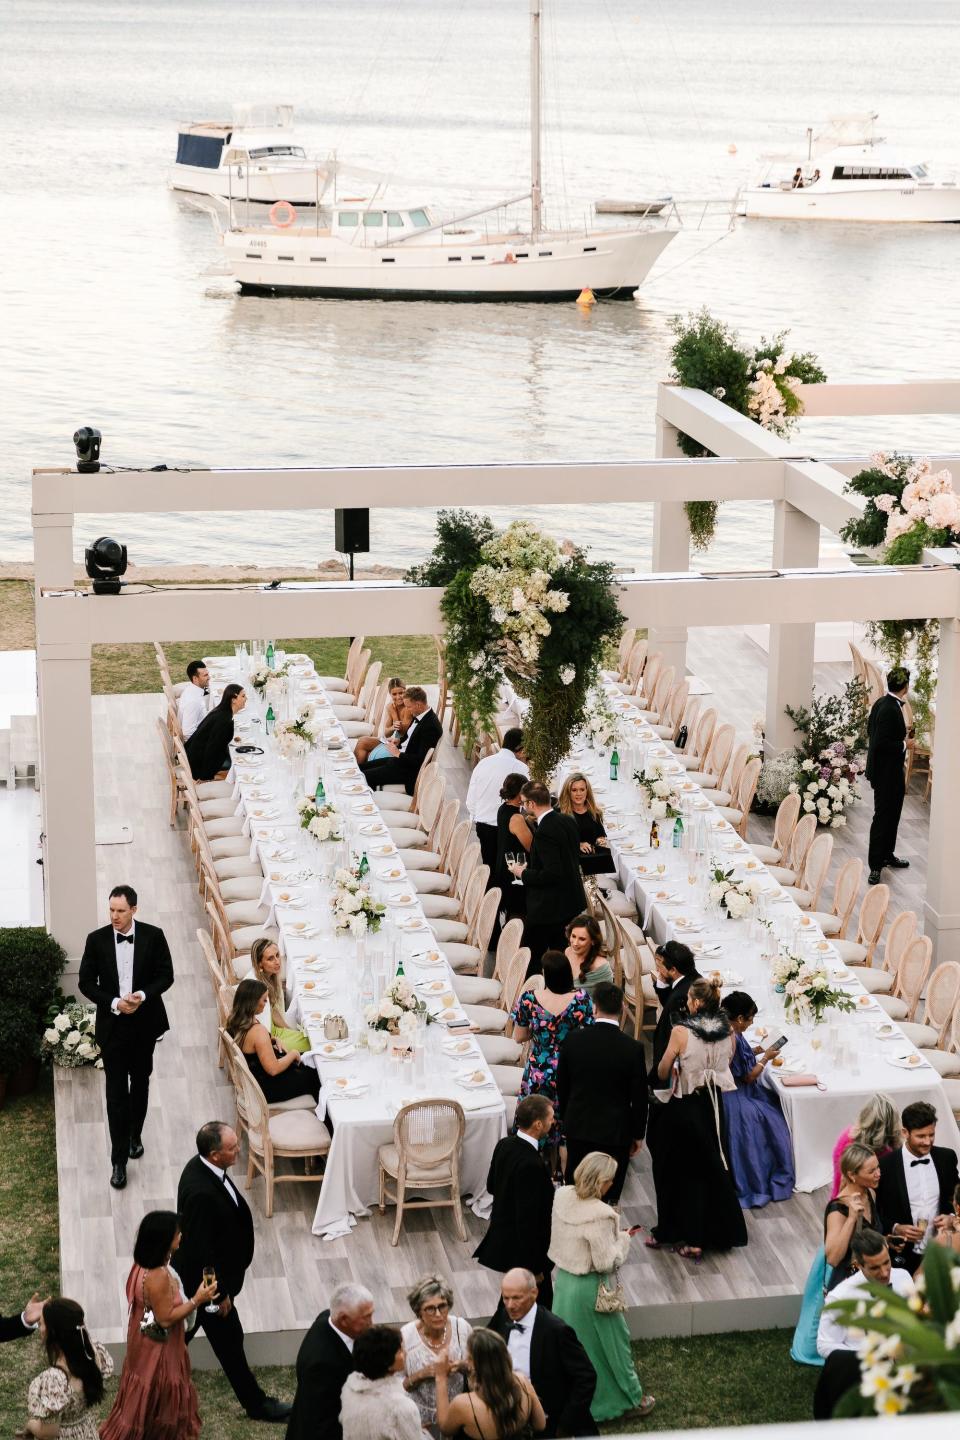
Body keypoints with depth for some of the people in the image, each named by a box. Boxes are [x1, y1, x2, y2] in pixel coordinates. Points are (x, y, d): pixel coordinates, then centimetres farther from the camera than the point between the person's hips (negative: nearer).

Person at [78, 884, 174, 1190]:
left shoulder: (153, 936, -9)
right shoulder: (96, 940, -10)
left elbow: (166, 975, -4)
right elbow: (86, 982, -4)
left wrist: (142, 996, -21)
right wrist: (114, 1003, -18)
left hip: (145, 1023, 1)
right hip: (112, 1024, -1)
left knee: (140, 1083, 19)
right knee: (116, 1092, -2)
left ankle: (135, 1135, 42)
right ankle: (119, 1159, 3)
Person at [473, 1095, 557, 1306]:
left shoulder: (504, 1145, -3)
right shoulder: (531, 1165, -29)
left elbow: (491, 1186, 14)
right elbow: (528, 1219, -27)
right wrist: (534, 1266, -19)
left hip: (501, 1239, 9)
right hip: (524, 1248, -9)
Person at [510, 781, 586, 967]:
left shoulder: (545, 832, -25)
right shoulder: (568, 821, 3)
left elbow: (552, 874, -28)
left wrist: (523, 873, -12)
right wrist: (530, 866, 14)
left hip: (548, 908, -9)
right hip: (573, 903, 9)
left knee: (530, 960, 3)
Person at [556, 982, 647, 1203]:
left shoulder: (573, 1040, -9)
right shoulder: (633, 1048, -16)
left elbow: (562, 1086, 3)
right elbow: (639, 1098, -8)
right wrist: (638, 1135, 6)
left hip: (578, 1128, 2)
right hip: (615, 1133, -2)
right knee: (608, 1195, 7)